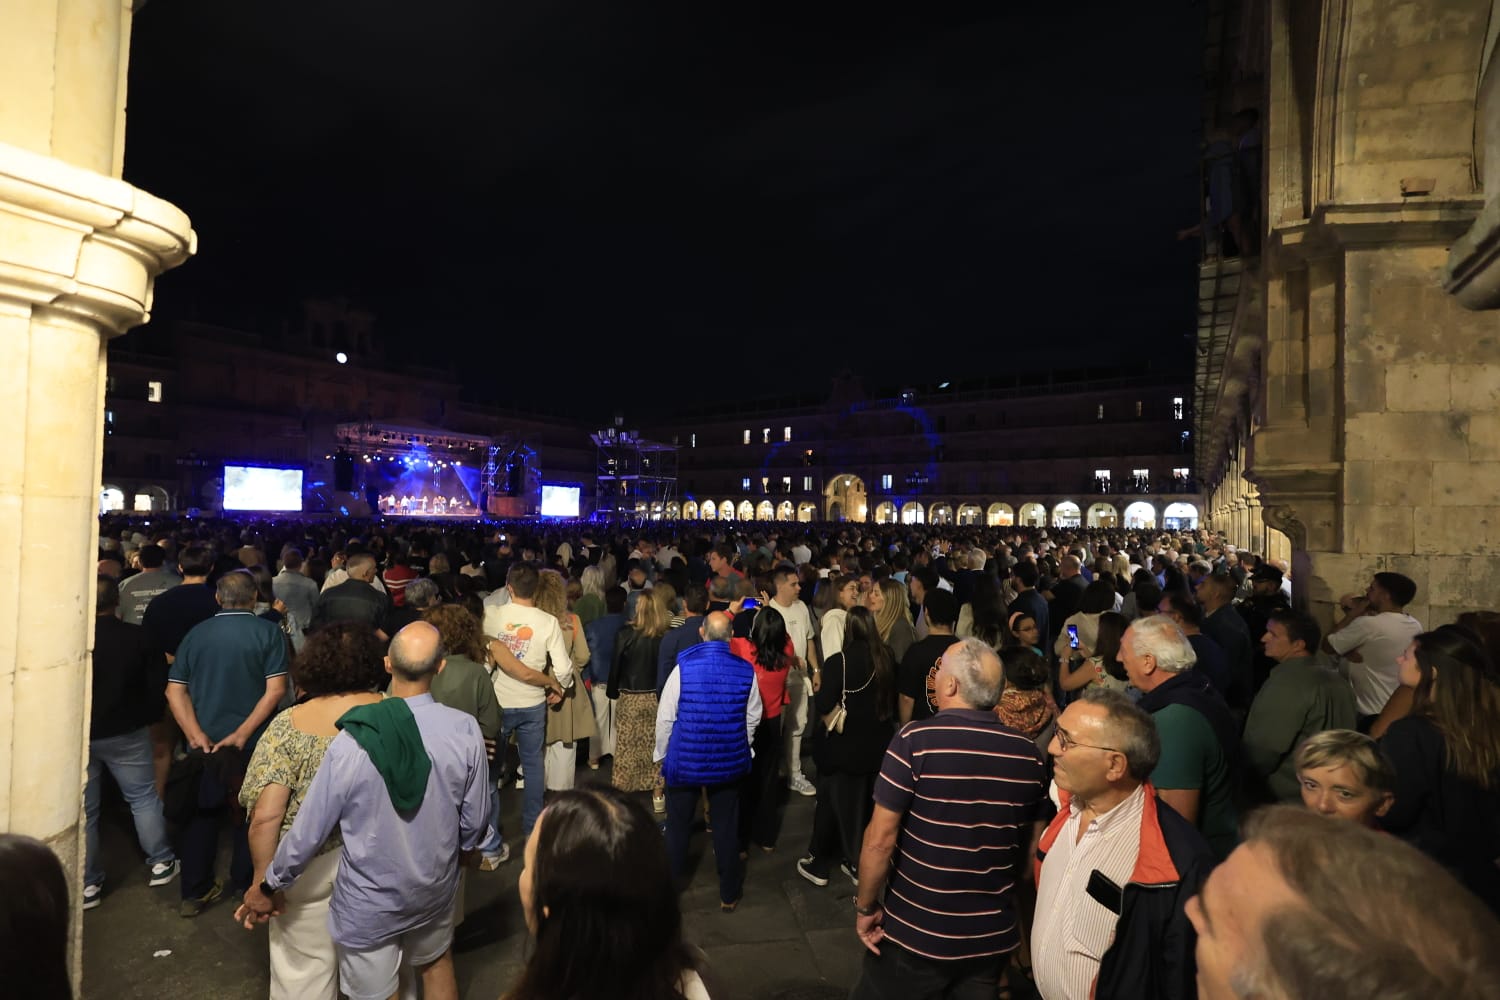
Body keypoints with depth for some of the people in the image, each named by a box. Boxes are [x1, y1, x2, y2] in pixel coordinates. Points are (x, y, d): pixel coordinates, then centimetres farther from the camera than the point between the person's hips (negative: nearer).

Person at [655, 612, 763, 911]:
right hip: (728, 761, 1)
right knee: (726, 829, 15)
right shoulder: (746, 671, -10)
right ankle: (729, 894, 29)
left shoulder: (684, 666, -16)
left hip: (685, 760, -1)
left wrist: (660, 753, 6)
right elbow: (752, 719, 1)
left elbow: (665, 716, -10)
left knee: (677, 827, 17)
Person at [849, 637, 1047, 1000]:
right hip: (994, 936, 4)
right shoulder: (1030, 755, -7)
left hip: (915, 933, -3)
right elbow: (1032, 847, 5)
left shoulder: (915, 740, -20)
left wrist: (865, 907, -3)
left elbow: (880, 840, -18)